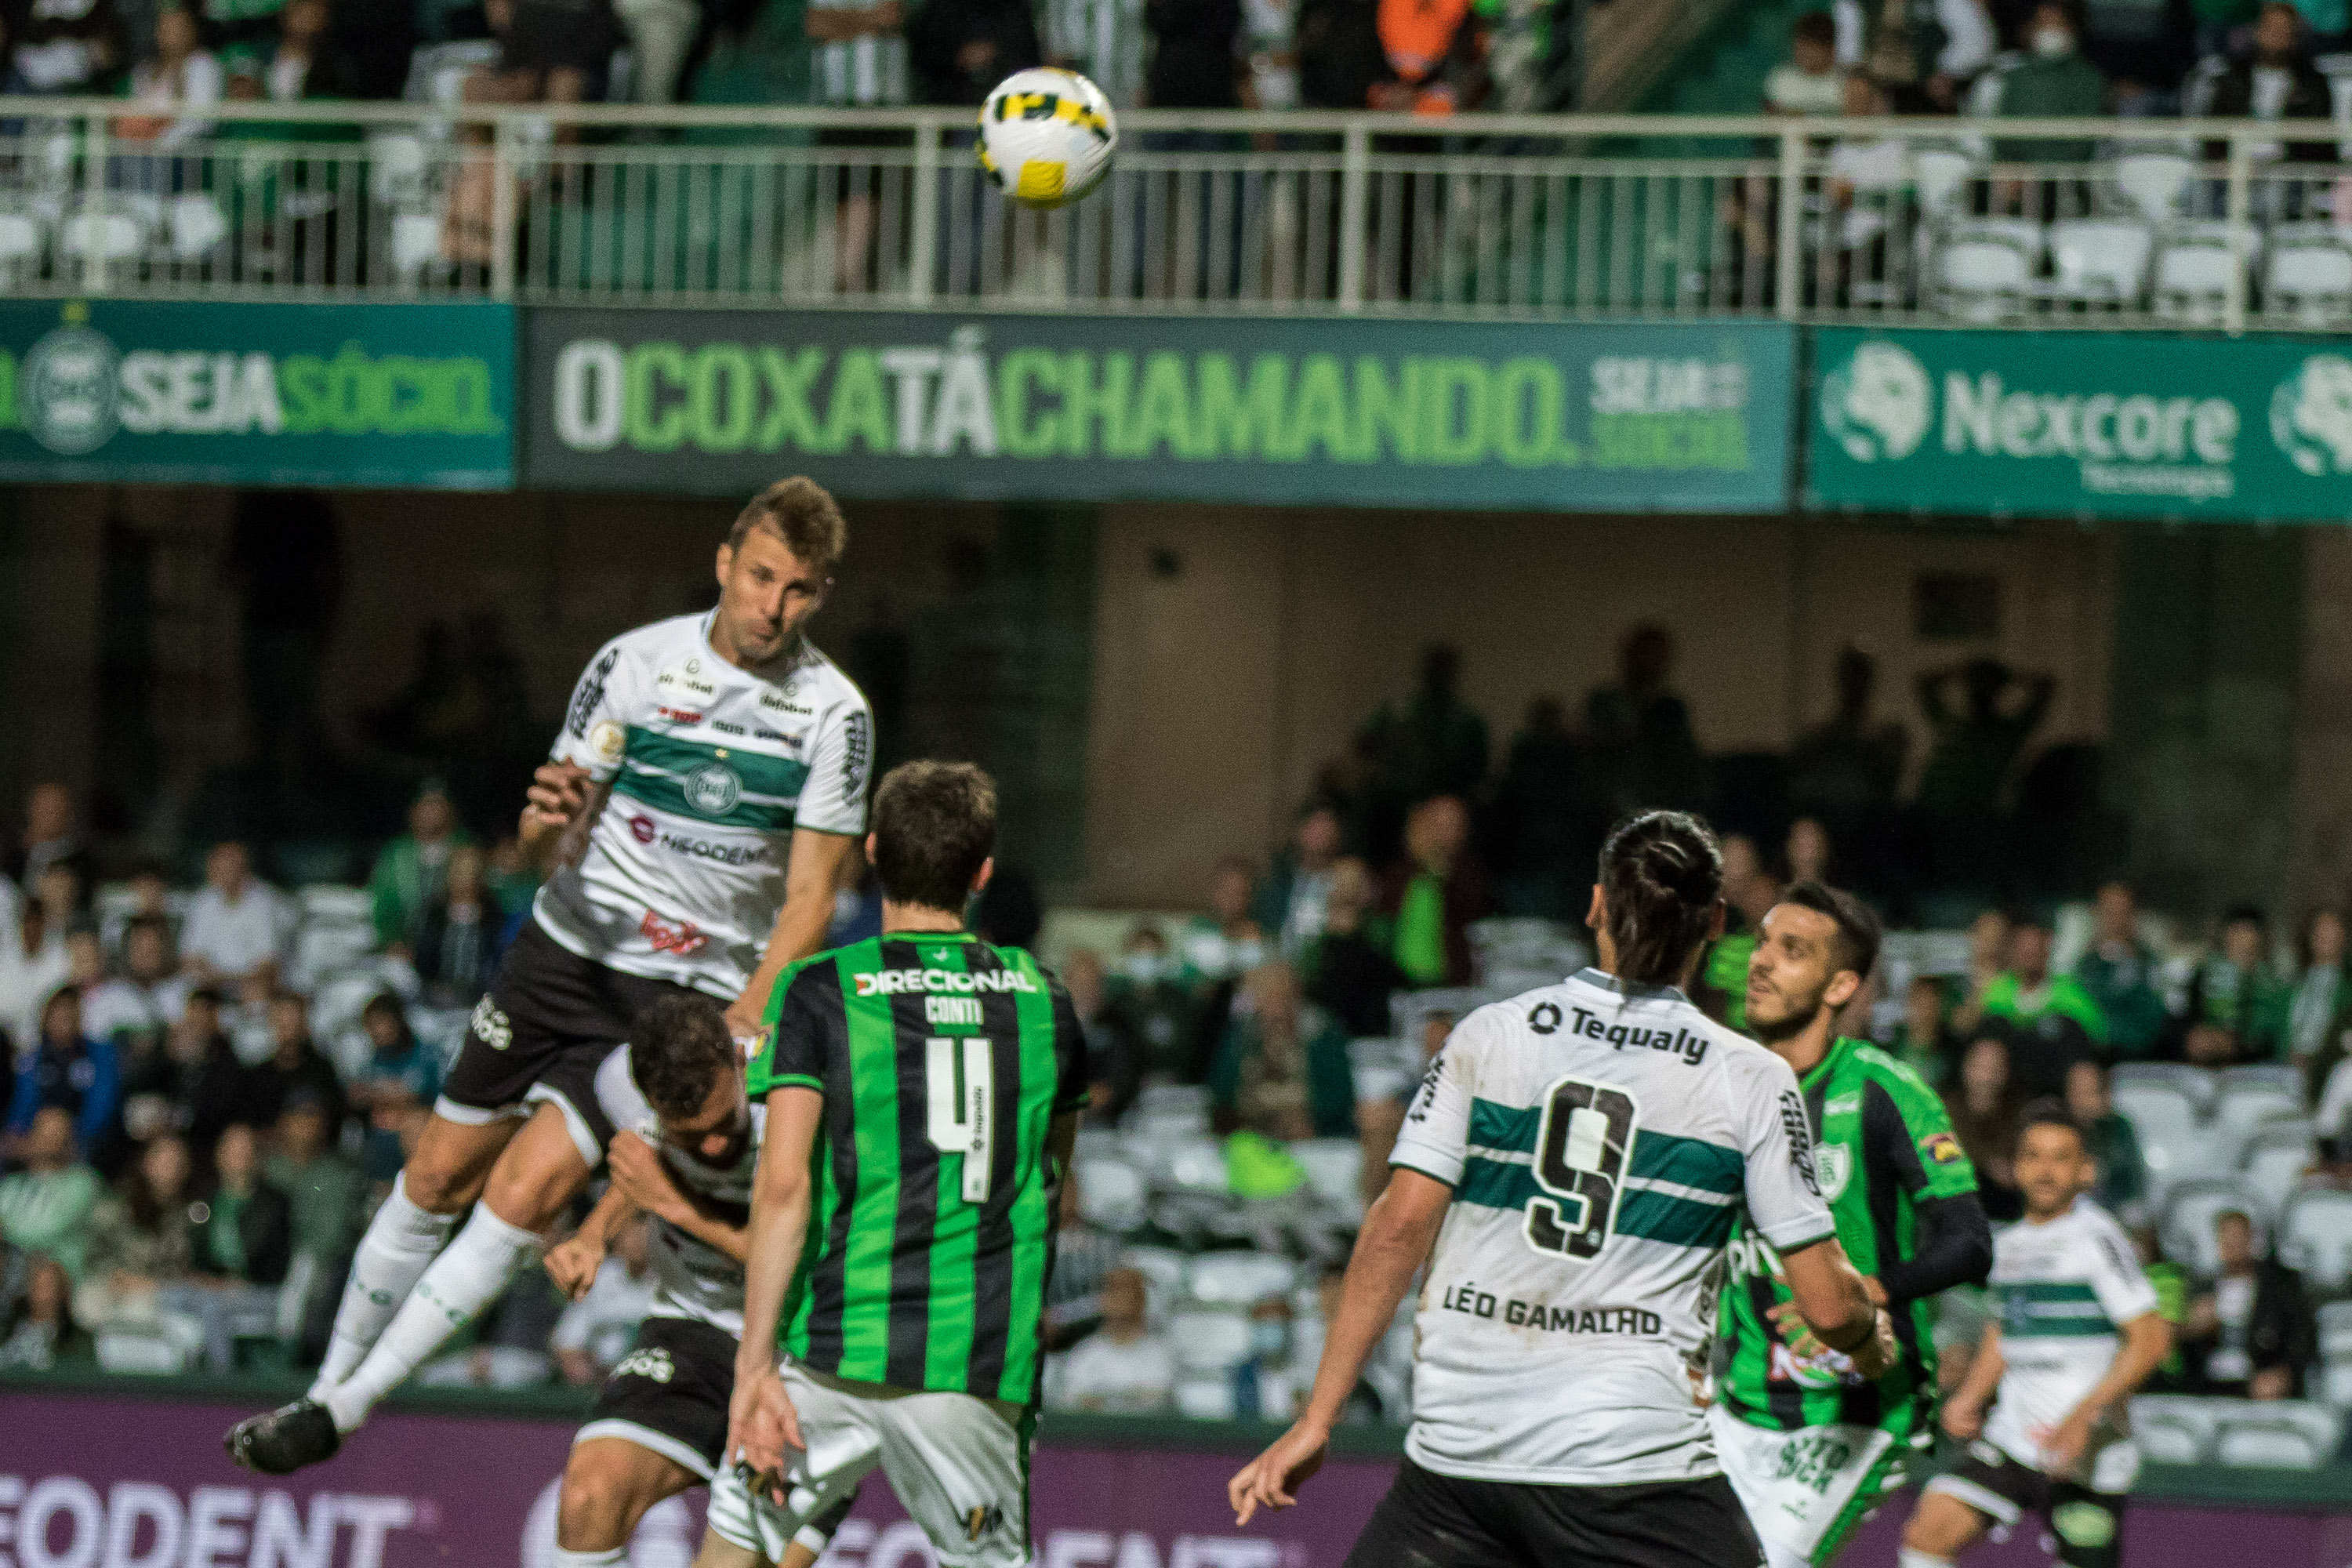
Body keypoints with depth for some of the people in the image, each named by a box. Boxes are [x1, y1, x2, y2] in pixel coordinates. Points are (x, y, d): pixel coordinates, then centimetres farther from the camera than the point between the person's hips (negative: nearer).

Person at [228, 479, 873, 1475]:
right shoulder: (637, 663, -7)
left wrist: (742, 1027, -23)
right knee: (438, 1176, 7)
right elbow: (550, 849, -1)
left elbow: (809, 898, -10)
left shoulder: (834, 715, -10)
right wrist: (548, 823, -26)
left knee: (526, 1192, -14)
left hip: (687, 996, -3)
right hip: (568, 949, 3)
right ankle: (329, 1383, 26)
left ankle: (346, 1411, -9)